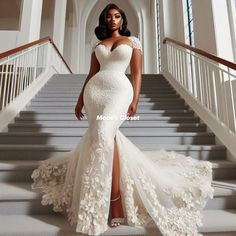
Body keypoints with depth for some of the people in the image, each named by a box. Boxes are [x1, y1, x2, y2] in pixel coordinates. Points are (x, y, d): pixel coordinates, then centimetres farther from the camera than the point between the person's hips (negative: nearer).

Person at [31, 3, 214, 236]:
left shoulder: (132, 41, 16)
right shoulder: (98, 44, 25)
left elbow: (136, 73, 6)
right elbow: (91, 73, 21)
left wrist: (135, 100, -7)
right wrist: (80, 99, 14)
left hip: (119, 89, -4)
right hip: (95, 89, 4)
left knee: (103, 134, -25)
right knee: (100, 135, -4)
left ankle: (115, 198, -14)